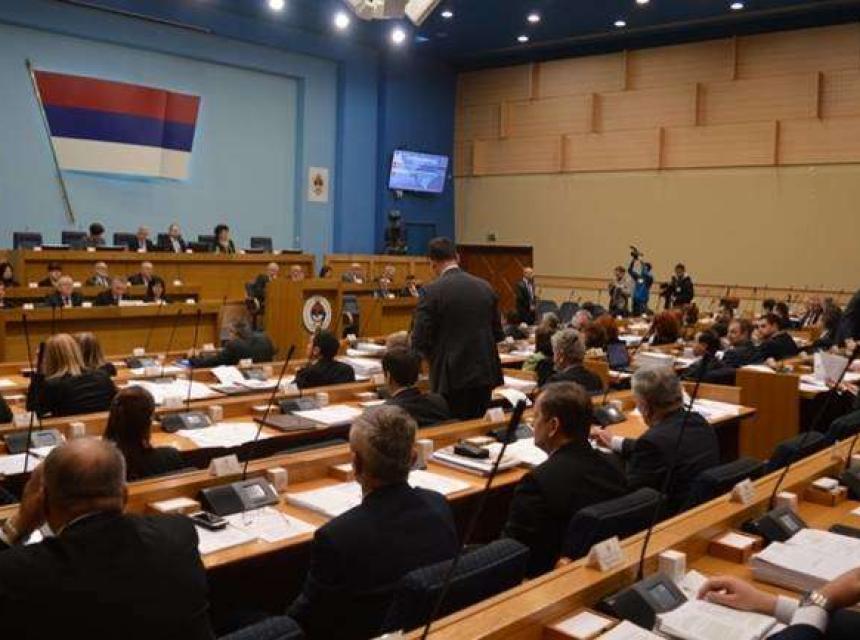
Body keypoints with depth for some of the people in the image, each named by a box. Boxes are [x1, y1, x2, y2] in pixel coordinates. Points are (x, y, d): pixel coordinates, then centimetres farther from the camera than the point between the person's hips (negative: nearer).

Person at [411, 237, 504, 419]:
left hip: (452, 377, -5)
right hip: (484, 374, 5)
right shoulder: (485, 287, 5)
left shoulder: (432, 291, -10)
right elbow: (498, 334, 10)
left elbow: (420, 341, -10)